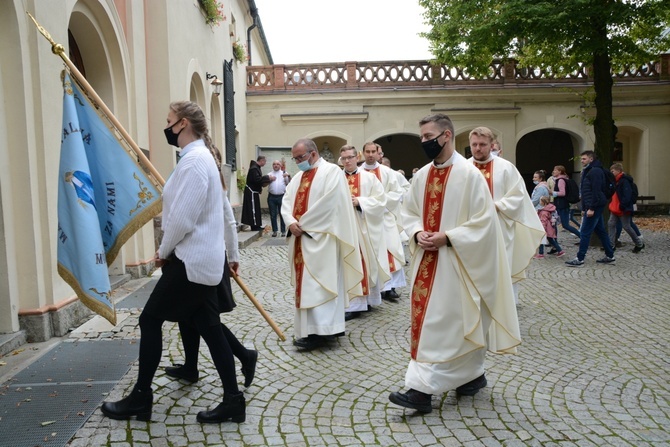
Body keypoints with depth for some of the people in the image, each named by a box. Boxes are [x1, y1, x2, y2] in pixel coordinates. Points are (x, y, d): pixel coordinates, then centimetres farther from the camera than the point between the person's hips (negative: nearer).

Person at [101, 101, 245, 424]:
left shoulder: (193, 160, -18)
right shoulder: (200, 156, 15)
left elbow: (182, 219, -23)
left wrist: (164, 251, -7)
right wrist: (169, 251, 15)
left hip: (191, 261, -10)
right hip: (202, 259, 10)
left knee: (150, 320, 3)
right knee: (208, 327, 10)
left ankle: (140, 398, 17)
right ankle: (232, 400, 14)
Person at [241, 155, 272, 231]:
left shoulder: (256, 167, 15)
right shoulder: (254, 168, -18)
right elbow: (257, 179, -27)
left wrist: (267, 180, 5)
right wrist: (268, 178, -21)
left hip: (254, 191, 10)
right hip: (251, 191, -10)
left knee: (256, 208, 11)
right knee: (253, 208, -6)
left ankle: (256, 225, 16)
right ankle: (255, 226, -3)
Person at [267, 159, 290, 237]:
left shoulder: (284, 173, 9)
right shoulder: (270, 174, 13)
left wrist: (288, 176, -13)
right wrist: (268, 179, -8)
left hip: (282, 196, -2)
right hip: (272, 197, 2)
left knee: (282, 214, 1)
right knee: (273, 215, 4)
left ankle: (283, 231, 8)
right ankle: (274, 231, 12)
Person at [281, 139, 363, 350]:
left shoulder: (332, 171, -7)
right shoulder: (298, 177, 18)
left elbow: (328, 203, -18)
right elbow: (287, 201, 9)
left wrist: (302, 223, -14)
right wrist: (291, 222, -11)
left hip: (320, 238, -8)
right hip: (300, 239, 8)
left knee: (318, 283, -10)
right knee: (306, 283, 9)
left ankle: (320, 330, -7)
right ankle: (326, 327, 16)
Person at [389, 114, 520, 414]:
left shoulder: (469, 174, -12)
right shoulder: (422, 175, 8)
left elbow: (484, 220, -13)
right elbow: (410, 212, 14)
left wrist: (447, 237, -19)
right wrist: (418, 233, -6)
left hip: (456, 260, -7)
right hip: (427, 259, 7)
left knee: (443, 321, -6)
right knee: (424, 317, 10)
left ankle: (422, 389, -2)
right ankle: (473, 375, 25)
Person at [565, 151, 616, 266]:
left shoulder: (595, 171, -14)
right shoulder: (587, 171, 18)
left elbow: (596, 191, -21)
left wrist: (591, 208, -23)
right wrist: (584, 208, 20)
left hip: (594, 207, -10)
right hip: (593, 207, 10)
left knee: (585, 233, -9)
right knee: (601, 231, 14)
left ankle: (580, 259, -7)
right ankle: (609, 256, 21)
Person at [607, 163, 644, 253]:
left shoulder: (625, 181, -17)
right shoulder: (617, 181, 14)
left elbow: (627, 195, -24)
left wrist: (622, 206, -26)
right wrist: (613, 205, 14)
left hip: (623, 209, -10)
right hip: (615, 209, 10)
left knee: (626, 226, -1)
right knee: (611, 224, 4)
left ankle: (639, 244, 15)